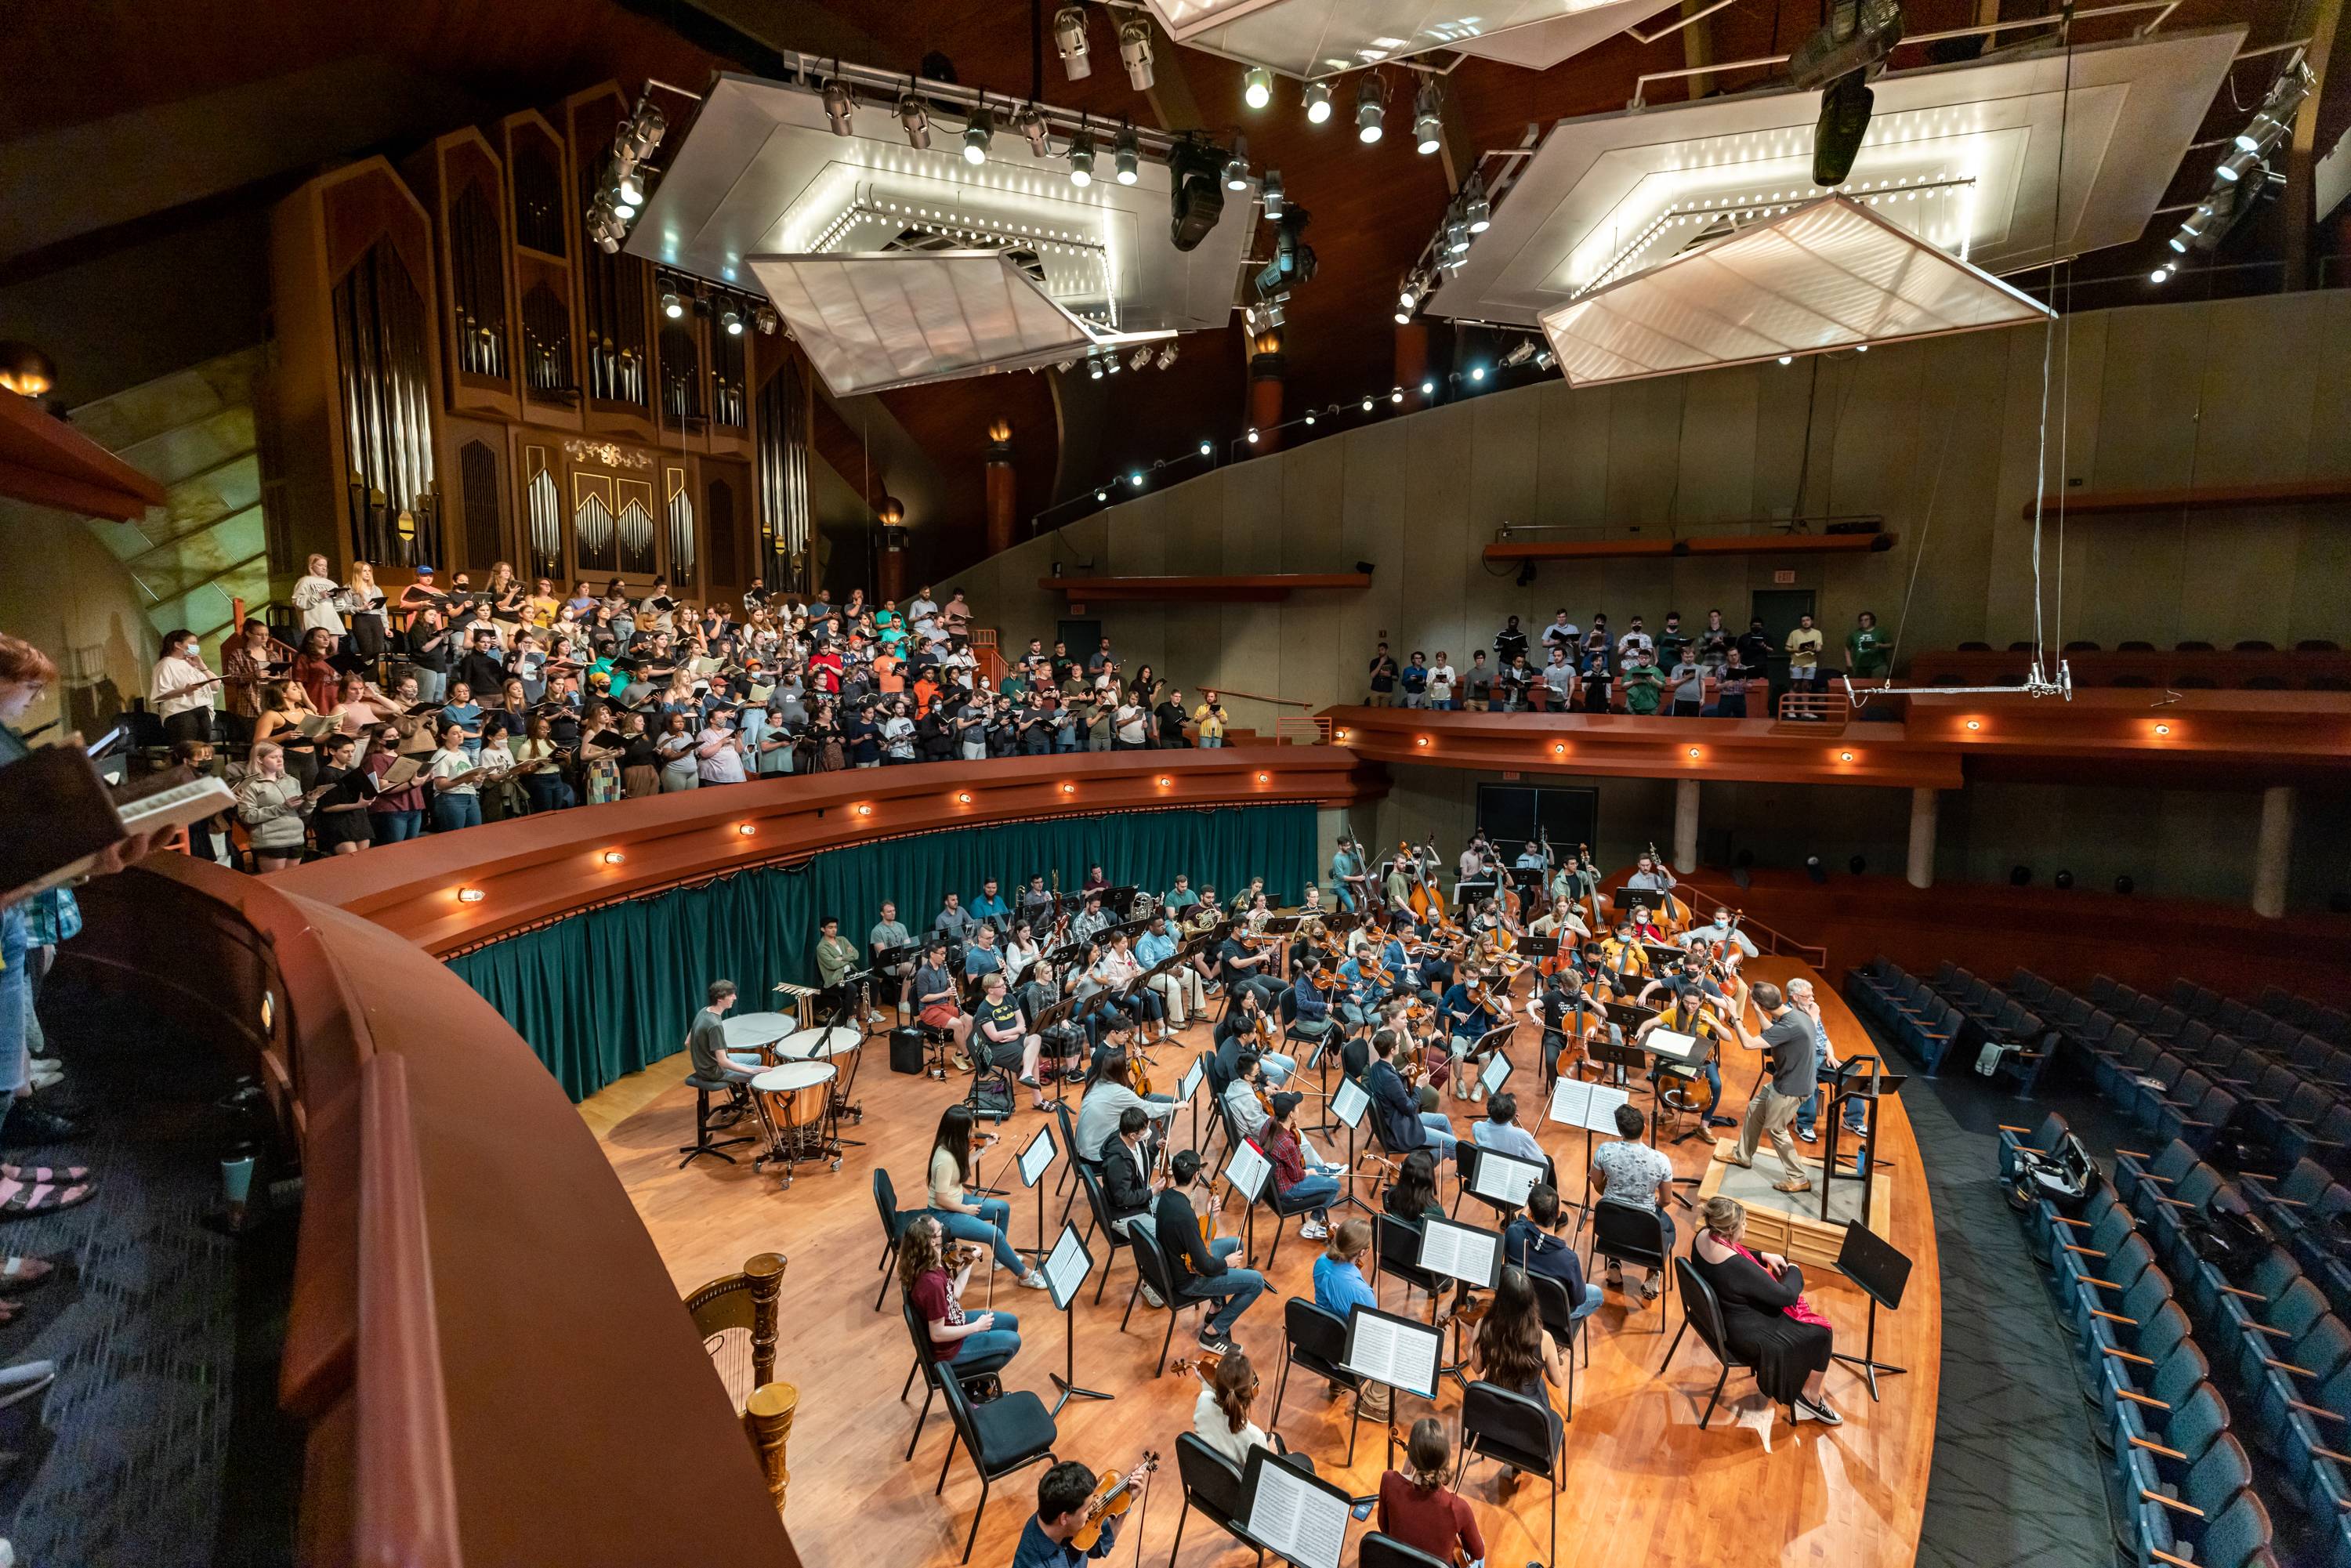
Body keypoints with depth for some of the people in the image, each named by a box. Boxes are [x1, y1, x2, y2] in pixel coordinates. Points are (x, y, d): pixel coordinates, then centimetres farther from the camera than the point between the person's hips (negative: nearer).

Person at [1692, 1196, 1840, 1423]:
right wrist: (1795, 1271, -6)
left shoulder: (1704, 1236, -13)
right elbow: (1787, 1295, -25)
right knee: (1821, 1333, 7)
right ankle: (1811, 1397, 25)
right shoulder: (1736, 1266, -38)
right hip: (1747, 1334, -9)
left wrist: (1763, 1256, -1)